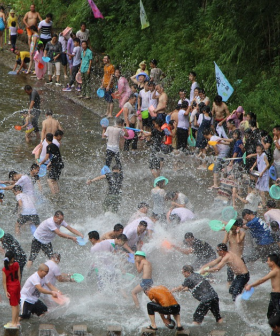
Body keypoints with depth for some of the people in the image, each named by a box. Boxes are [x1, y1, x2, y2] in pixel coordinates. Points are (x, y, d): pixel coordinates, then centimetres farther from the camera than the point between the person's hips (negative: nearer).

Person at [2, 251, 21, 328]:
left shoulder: (5, 269, -19)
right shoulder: (16, 265, -9)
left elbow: (4, 281, -17)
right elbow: (19, 276, 0)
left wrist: (6, 291, -12)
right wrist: (18, 285, 13)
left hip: (11, 288, -4)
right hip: (17, 286, 4)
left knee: (14, 305, 2)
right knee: (17, 304, 16)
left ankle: (13, 323, 9)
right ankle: (17, 321, 27)